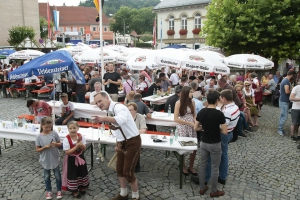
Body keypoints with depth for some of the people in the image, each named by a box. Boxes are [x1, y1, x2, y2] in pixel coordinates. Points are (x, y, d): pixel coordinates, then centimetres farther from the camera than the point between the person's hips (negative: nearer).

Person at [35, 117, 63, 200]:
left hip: (55, 159, 0)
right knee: (47, 176, 18)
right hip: (45, 160, 0)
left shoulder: (54, 133, -11)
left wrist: (56, 144, -22)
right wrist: (45, 147, -23)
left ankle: (59, 190, 33)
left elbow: (60, 144, -1)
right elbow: (37, 149, -7)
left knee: (57, 175, 14)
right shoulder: (39, 136, -13)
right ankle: (48, 191, 38)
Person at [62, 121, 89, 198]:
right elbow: (67, 152, -23)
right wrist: (76, 146, -29)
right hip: (71, 159, -4)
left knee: (82, 173, 18)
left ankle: (82, 187, 42)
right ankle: (74, 190, 30)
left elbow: (84, 148, -9)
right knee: (73, 175, 8)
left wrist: (79, 143, -27)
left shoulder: (81, 136, -11)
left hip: (80, 157, 4)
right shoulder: (66, 139, -22)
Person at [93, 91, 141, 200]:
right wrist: (118, 143, 6)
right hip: (123, 142, 9)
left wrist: (104, 119, -58)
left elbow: (121, 120, -47)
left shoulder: (118, 107, -23)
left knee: (127, 172, -1)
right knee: (119, 169, 17)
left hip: (132, 142, -9)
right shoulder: (110, 111, 5)